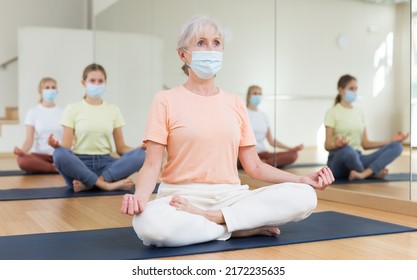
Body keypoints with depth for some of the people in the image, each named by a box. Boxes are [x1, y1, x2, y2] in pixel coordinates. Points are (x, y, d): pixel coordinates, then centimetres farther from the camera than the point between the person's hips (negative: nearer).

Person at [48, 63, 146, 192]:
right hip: (80, 163, -2)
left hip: (105, 163, 3)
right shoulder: (72, 109, 5)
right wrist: (57, 145, -25)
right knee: (60, 154, -36)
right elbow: (66, 147, -1)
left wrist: (141, 147, -12)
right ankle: (108, 184, -32)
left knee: (140, 154, -26)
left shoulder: (113, 110, 11)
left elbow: (121, 148, 8)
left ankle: (87, 183, -31)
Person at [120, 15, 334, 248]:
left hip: (229, 197, 4)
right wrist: (139, 197, -27)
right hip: (182, 197, -3)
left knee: (304, 196, -19)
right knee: (148, 223, -39)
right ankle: (243, 228, -18)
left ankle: (207, 218, -19)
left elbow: (253, 165, 11)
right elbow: (153, 164, -6)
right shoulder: (166, 101, 0)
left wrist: (303, 179, 0)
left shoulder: (235, 103, 12)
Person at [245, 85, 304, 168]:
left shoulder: (263, 116, 17)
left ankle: (263, 163, -30)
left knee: (294, 154, -20)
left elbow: (271, 141, 15)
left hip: (263, 153, 6)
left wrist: (292, 148, 7)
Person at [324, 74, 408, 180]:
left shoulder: (359, 112, 15)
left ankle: (363, 174, -34)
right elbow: (327, 146, -10)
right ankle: (372, 172, -12)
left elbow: (365, 144, 13)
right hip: (339, 160, -6)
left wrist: (391, 140, 4)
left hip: (357, 157, 6)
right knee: (346, 150, -43)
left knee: (396, 146, -14)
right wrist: (336, 144, -34)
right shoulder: (332, 112, -3)